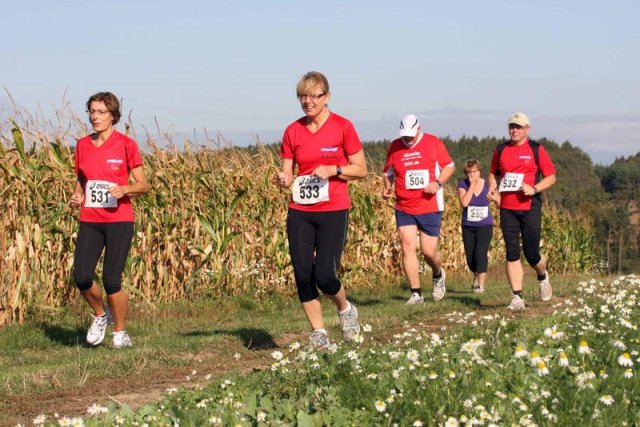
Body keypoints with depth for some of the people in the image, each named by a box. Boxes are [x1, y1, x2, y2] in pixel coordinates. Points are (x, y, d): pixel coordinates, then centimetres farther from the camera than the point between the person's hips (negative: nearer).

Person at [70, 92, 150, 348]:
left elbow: (143, 185, 0)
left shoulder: (126, 145, -3)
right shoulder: (82, 145, 8)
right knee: (81, 277, -11)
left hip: (119, 221, -4)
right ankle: (100, 315, 19)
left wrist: (124, 189, -20)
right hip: (90, 221, 4)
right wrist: (77, 196, -2)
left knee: (111, 281, -9)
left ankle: (120, 333, 12)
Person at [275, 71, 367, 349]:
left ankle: (346, 309, 21)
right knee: (302, 275, -3)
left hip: (333, 211, -3)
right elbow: (287, 175, 8)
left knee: (324, 275, -12)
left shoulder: (342, 127, -4)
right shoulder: (293, 131, 5)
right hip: (300, 212, 3)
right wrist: (283, 180, -15)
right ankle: (318, 332, 13)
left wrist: (333, 170, -15)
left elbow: (361, 169, 1)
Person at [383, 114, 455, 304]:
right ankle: (416, 294, -2)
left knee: (429, 251, -1)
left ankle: (438, 275, 34)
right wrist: (387, 187, -3)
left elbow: (450, 166, 4)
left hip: (430, 207, -2)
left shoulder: (433, 143, 0)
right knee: (407, 248, -8)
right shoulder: (394, 147, 5)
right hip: (404, 208, 2)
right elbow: (388, 172, 17)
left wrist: (438, 183, -13)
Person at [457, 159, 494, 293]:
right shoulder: (463, 184, -3)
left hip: (485, 225, -2)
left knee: (480, 253, -20)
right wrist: (472, 185, -17)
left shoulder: (487, 185, -3)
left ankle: (481, 285, -19)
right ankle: (476, 276, 39)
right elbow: (464, 202, -19)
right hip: (468, 227, 2)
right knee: (470, 258, 7)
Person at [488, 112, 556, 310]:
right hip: (507, 209, 3)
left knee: (531, 253, -2)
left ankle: (542, 276, 32)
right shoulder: (500, 150, 10)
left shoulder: (536, 149, 1)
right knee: (512, 253, -4)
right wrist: (492, 189, 2)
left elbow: (551, 177, 1)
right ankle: (517, 297, -3)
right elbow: (493, 173, 22)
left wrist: (534, 189, -15)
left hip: (530, 207, -3)